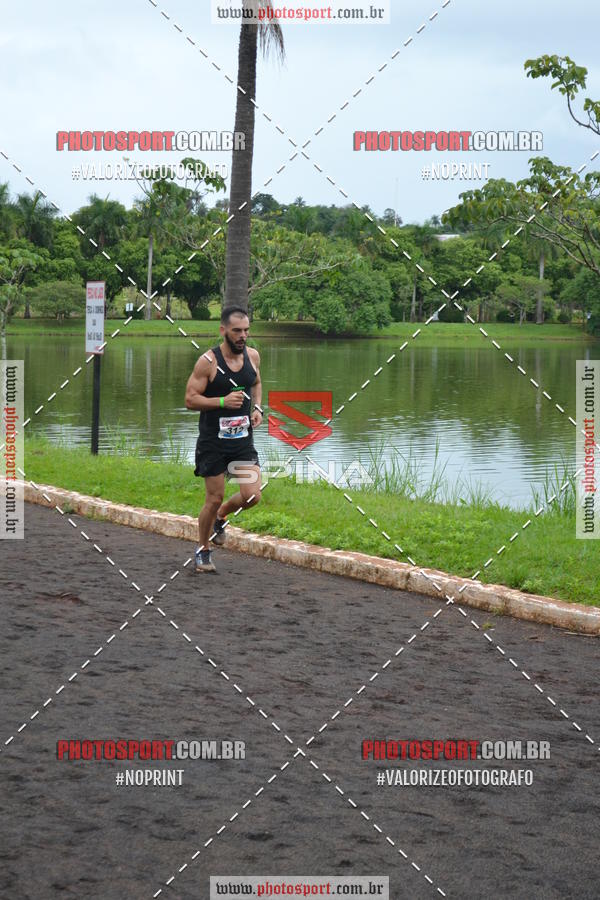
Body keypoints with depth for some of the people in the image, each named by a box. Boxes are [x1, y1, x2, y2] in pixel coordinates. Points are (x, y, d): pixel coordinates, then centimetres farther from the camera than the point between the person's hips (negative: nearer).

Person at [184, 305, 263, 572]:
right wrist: (222, 402, -25)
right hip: (213, 442, -4)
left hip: (243, 440, 4)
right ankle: (203, 551, 23)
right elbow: (190, 399, -13)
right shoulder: (208, 362, -14)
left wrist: (257, 407, 3)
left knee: (252, 496, -7)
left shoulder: (253, 356, 2)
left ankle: (220, 516, 26)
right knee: (214, 498, 2)